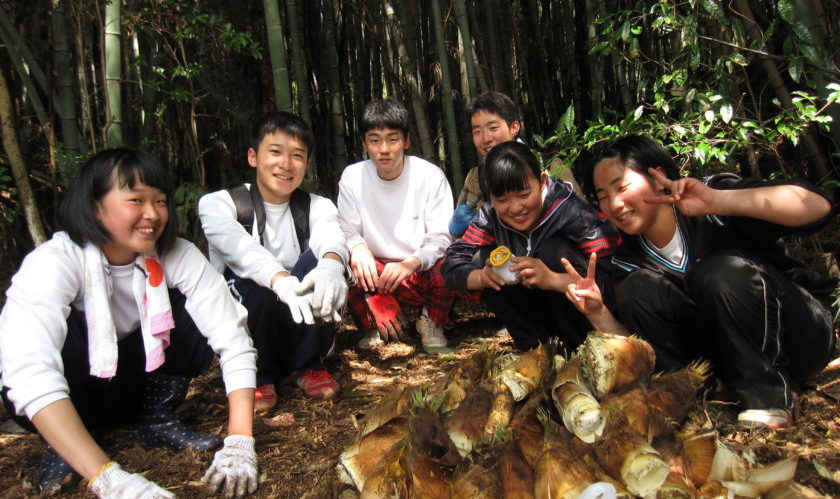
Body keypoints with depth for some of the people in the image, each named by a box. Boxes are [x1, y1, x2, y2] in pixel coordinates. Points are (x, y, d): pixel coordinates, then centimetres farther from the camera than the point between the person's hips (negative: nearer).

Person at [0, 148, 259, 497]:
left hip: (131, 385, 2)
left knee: (190, 311, -22)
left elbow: (233, 339, -26)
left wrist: (239, 443, -37)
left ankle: (159, 419, -3)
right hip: (61, 399, -2)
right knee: (65, 333, -32)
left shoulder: (177, 256, -20)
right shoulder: (55, 262, -28)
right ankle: (61, 447, -8)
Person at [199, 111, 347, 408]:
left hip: (300, 324, 2)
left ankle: (307, 366, -9)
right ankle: (259, 375, -7)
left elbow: (330, 235, -22)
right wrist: (282, 281, -48)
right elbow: (239, 247, -27)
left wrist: (331, 264, -47)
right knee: (259, 286, -34)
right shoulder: (217, 203, -5)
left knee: (317, 258, -25)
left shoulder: (316, 206, 3)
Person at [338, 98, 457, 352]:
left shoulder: (430, 175, -10)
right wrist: (357, 248, -30)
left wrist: (412, 263, -33)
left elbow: (441, 238, -12)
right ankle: (376, 325, 1)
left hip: (424, 271, -1)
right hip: (378, 274, 1)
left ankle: (432, 322, 0)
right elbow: (347, 232, -4)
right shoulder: (352, 177, -5)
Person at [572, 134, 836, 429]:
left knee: (721, 271, -31)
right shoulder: (628, 258, -2)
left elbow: (817, 206, -30)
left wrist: (718, 201, -40)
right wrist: (598, 312, -22)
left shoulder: (711, 202, -16)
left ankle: (769, 402, -16)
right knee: (633, 289, -15)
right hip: (725, 357, 4)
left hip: (802, 336, -3)